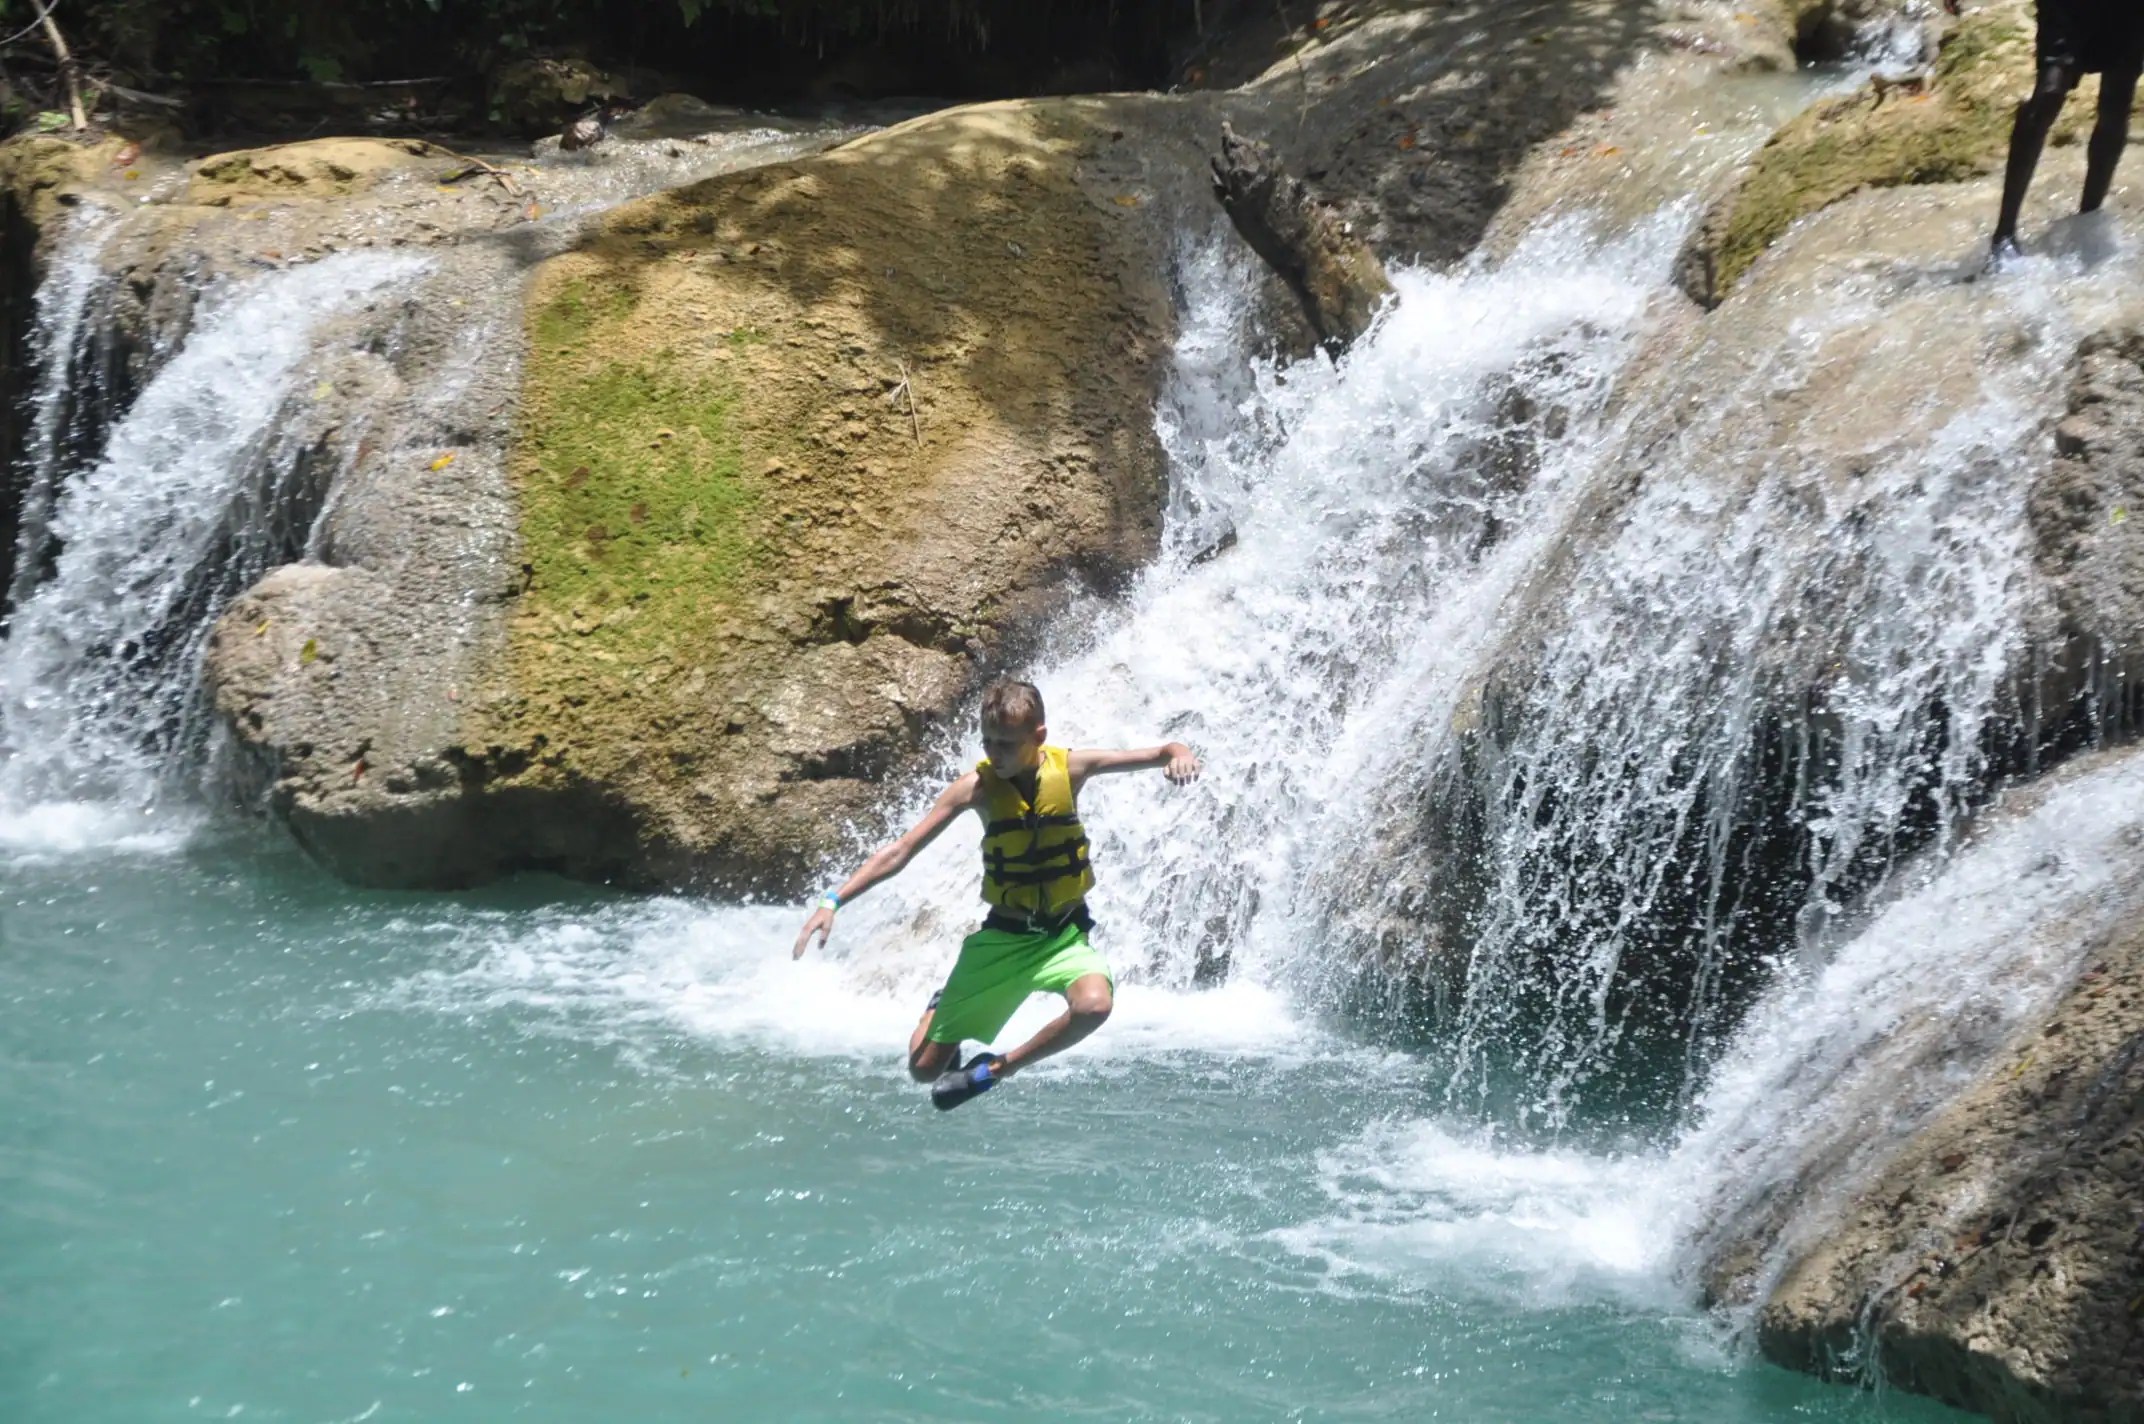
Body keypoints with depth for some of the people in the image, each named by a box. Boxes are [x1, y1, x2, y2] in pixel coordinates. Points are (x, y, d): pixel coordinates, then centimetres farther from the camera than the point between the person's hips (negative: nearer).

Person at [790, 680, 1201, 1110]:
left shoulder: (1071, 768, -9)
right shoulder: (977, 787, -11)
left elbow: (1162, 753, -5)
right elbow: (899, 853, -11)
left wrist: (1179, 754, -30)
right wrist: (833, 900, -21)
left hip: (1064, 933, 0)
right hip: (1002, 936, 0)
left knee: (1094, 1004, -36)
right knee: (925, 1068, 2)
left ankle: (996, 1070, -10)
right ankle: (941, 1008, 41)